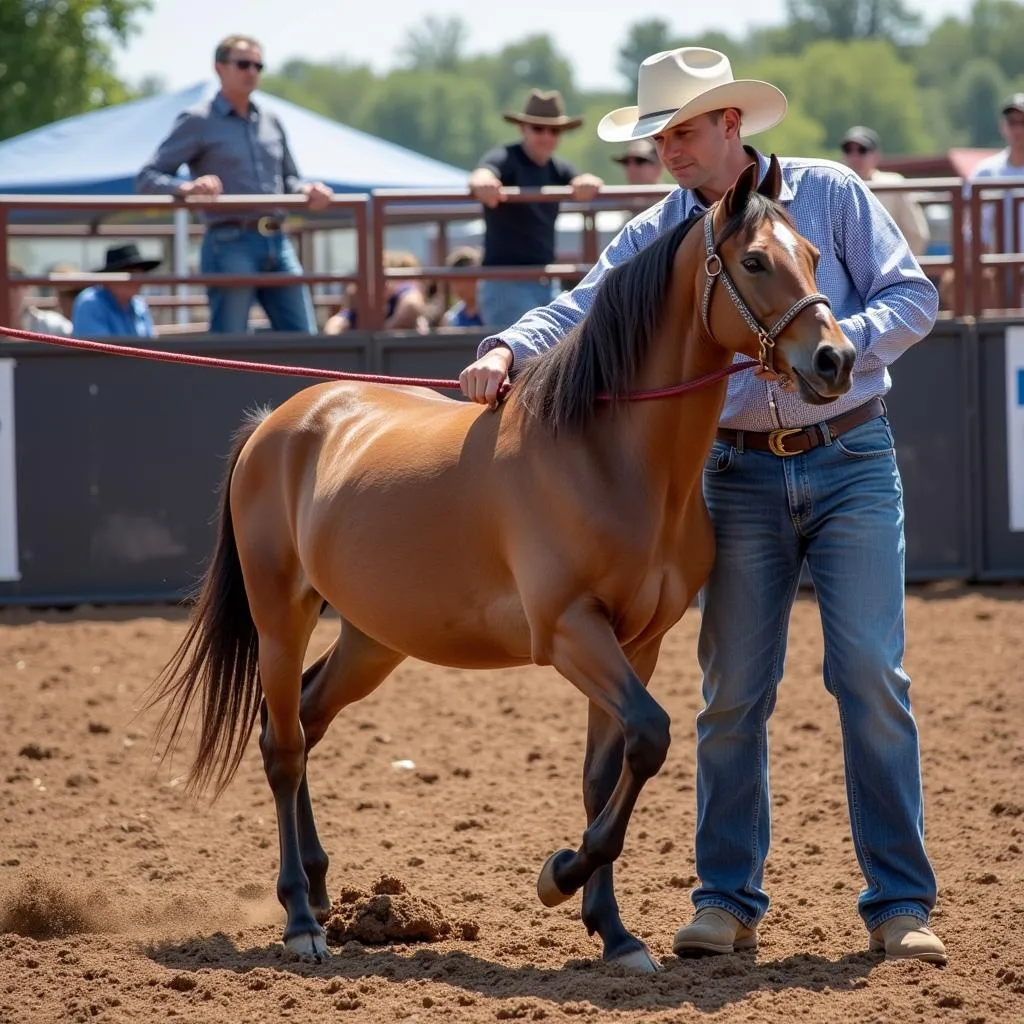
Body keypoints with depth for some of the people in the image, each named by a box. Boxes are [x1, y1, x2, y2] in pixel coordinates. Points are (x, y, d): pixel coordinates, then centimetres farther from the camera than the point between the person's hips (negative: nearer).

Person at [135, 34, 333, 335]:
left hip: (277, 243, 6)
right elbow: (147, 178, -2)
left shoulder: (270, 122, 19)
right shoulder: (198, 122, 2)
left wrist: (307, 189, 3)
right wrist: (186, 187, -23)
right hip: (231, 245, -6)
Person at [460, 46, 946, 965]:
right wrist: (507, 350, -25)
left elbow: (913, 296, -5)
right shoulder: (658, 235, 3)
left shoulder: (829, 194, -2)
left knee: (871, 675, -6)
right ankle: (728, 902, 12)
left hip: (852, 460, -2)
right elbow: (580, 313, -5)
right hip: (742, 473, 2)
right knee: (734, 691, 3)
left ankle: (901, 905, -2)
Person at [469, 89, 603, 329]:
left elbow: (578, 182, -8)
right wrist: (483, 182, -55)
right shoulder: (505, 159, -7)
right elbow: (482, 174, -29)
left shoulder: (558, 169, 11)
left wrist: (588, 182, -34)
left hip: (545, 284, 7)